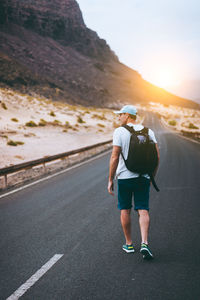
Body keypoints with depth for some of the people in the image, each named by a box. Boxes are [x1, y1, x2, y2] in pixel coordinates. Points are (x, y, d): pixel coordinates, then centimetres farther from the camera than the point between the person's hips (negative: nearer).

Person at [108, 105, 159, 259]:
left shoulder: (120, 132, -8)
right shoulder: (148, 132, 4)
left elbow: (114, 157, -12)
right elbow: (156, 157, 3)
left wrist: (110, 180, -5)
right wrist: (152, 177, 13)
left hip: (124, 177, -2)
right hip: (143, 177, 3)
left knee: (125, 210, 12)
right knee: (143, 211, 3)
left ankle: (129, 244, 20)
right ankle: (145, 244, -12)